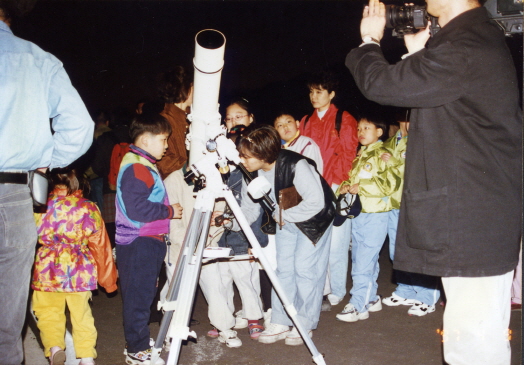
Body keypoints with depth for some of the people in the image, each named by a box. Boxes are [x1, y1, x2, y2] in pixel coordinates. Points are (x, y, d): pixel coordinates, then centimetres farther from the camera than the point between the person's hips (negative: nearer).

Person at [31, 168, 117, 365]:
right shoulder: (89, 208, 0)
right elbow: (100, 245, 5)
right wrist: (108, 278, 14)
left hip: (46, 270, -1)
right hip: (79, 272, 1)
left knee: (48, 312, 15)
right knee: (81, 314, 14)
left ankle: (54, 347, -5)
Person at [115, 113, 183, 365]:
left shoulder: (146, 165, 18)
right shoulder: (135, 168, -16)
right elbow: (136, 209, -24)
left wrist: (169, 210, 13)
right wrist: (169, 211, -16)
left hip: (150, 241, 10)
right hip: (137, 244, -10)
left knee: (145, 295, 16)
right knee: (138, 297, -3)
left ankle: (140, 343, 27)